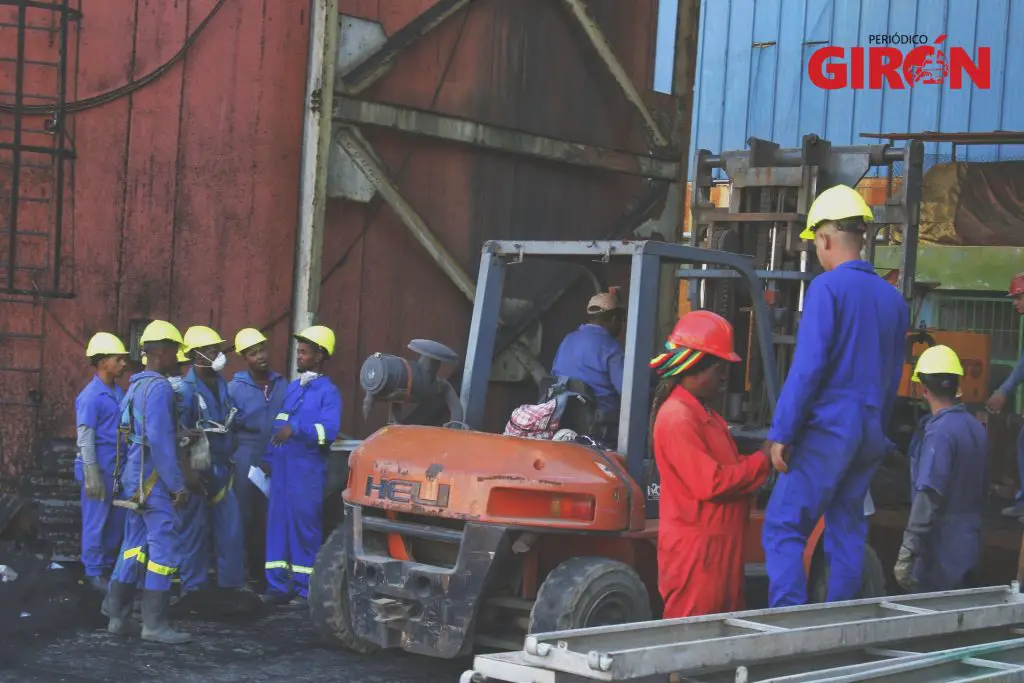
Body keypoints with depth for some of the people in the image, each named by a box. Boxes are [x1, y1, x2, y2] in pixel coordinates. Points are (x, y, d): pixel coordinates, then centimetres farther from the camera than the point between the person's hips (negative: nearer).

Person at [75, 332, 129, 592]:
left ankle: (108, 565, 28)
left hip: (119, 468, 8)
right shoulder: (91, 396, -14)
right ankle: (94, 571, 13)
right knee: (96, 521, 3)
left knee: (117, 520, 15)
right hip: (100, 468, -8)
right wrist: (92, 475, -18)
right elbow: (85, 439, -15)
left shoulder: (119, 392, 9)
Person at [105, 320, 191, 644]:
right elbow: (160, 441, -21)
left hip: (135, 478, 10)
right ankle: (154, 623, -6)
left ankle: (118, 616, 18)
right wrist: (177, 484, -19)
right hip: (153, 480, -10)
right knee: (165, 547, -7)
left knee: (134, 545, 14)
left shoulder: (135, 386, 15)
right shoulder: (159, 388, -15)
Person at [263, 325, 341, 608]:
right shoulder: (292, 388, 17)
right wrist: (269, 458, 14)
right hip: (281, 468, 7)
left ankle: (305, 589, 3)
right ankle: (278, 585, 12)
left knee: (305, 528, -3)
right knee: (277, 524, 6)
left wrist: (296, 429, -32)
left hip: (307, 471, -7)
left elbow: (329, 430, -21)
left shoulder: (328, 392, -6)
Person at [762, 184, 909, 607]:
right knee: (848, 532, 12)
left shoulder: (828, 287, -9)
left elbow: (807, 367, -15)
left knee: (783, 528, -7)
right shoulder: (893, 298, 12)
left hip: (829, 427, -7)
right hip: (870, 432, 7)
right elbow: (893, 378, 17)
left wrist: (781, 433, -12)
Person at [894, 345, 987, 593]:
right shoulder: (976, 428, 8)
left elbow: (928, 497, -23)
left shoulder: (939, 432, -18)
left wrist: (907, 553, -23)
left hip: (941, 547, -8)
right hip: (969, 542, 8)